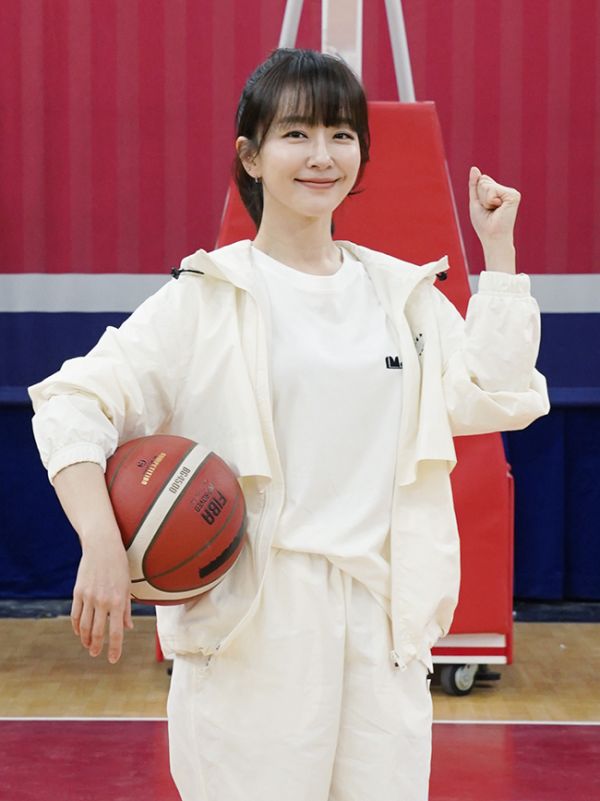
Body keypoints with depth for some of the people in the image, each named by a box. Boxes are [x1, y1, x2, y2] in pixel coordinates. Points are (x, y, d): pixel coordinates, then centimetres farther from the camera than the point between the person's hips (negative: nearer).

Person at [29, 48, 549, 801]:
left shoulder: (403, 292, 13)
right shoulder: (209, 295, -2)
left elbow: (496, 396, 6)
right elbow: (73, 405, -8)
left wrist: (497, 250, 6)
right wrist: (102, 548, -21)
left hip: (381, 619, 4)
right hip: (252, 621, -4)